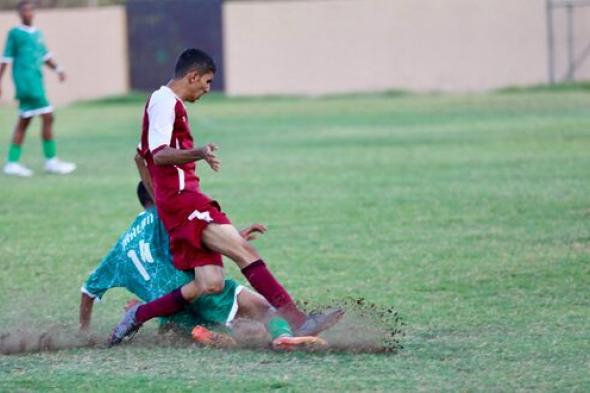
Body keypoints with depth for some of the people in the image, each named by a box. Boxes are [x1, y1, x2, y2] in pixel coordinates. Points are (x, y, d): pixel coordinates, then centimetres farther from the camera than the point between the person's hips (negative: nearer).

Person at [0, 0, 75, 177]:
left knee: (24, 122, 9)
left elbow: (45, 56, 22)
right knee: (47, 117, -11)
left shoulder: (37, 33, 18)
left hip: (36, 81, 8)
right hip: (26, 81, -8)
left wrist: (57, 69, 5)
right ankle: (51, 160, -7)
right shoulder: (14, 34, -2)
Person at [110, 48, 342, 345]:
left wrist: (159, 200, 32)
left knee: (210, 283, -2)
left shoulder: (169, 103, 25)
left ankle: (138, 315, 4)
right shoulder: (165, 101, -6)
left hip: (172, 203, 10)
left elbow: (141, 156, 34)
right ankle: (296, 320, -29)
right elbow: (159, 154, -20)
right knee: (244, 252, -20)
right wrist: (198, 154, -37)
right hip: (182, 197, -10)